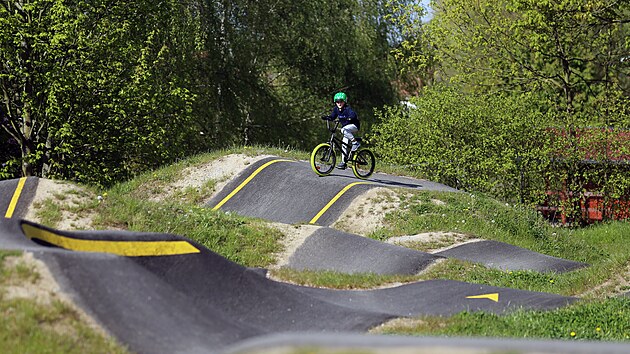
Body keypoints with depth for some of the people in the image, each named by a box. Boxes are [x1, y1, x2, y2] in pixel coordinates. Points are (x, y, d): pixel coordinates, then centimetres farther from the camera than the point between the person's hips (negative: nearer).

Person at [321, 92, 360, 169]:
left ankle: (355, 143, -25)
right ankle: (343, 162, 6)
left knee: (344, 130, -36)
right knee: (344, 145, 1)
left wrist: (349, 118, -57)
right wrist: (326, 117, -20)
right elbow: (332, 116, -1)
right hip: (347, 129, 7)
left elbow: (353, 115, -37)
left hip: (354, 126, -7)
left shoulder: (347, 109, -21)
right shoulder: (336, 109, -1)